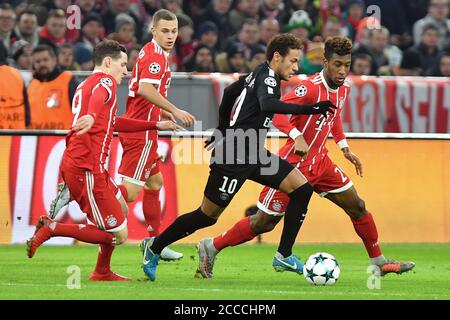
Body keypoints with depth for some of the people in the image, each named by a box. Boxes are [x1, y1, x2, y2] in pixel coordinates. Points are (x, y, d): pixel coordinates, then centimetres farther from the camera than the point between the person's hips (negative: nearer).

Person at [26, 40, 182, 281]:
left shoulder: (85, 86, 25)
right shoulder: (105, 81, -4)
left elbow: (113, 123, 38)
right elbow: (98, 98, -31)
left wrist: (156, 125, 43)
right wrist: (91, 116, -54)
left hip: (72, 163, 10)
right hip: (87, 168, -10)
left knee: (121, 209, 27)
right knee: (117, 236, -7)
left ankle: (102, 272, 28)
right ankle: (51, 229, -10)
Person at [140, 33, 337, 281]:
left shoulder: (258, 75, 13)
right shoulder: (267, 77, -15)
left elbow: (229, 92, 28)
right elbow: (267, 104, -37)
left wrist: (223, 130, 37)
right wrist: (307, 109, -42)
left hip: (253, 155, 10)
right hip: (233, 157, -10)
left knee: (302, 188, -2)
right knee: (208, 216, 1)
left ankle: (284, 255, -1)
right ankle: (154, 247, 20)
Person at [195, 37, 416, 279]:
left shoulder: (344, 88, 3)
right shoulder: (310, 87, -23)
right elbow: (276, 111, -30)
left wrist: (344, 147, 20)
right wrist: (296, 136, -43)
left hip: (319, 162, 8)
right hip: (293, 163, -8)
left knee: (357, 207, 6)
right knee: (264, 223, -4)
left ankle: (379, 262, 19)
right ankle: (211, 247, 11)